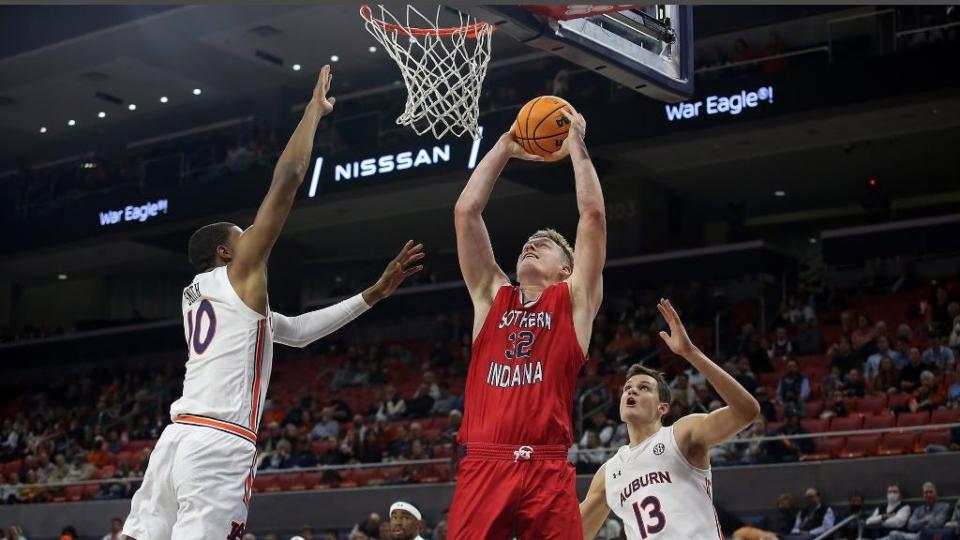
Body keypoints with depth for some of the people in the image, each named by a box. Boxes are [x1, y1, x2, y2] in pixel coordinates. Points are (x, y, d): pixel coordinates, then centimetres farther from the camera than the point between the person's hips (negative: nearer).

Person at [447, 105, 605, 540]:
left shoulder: (574, 300, 13)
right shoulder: (492, 295, 20)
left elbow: (593, 215, 5)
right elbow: (465, 213, 15)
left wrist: (576, 146, 12)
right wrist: (505, 148, 20)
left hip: (546, 469, -2)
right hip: (483, 465, 2)